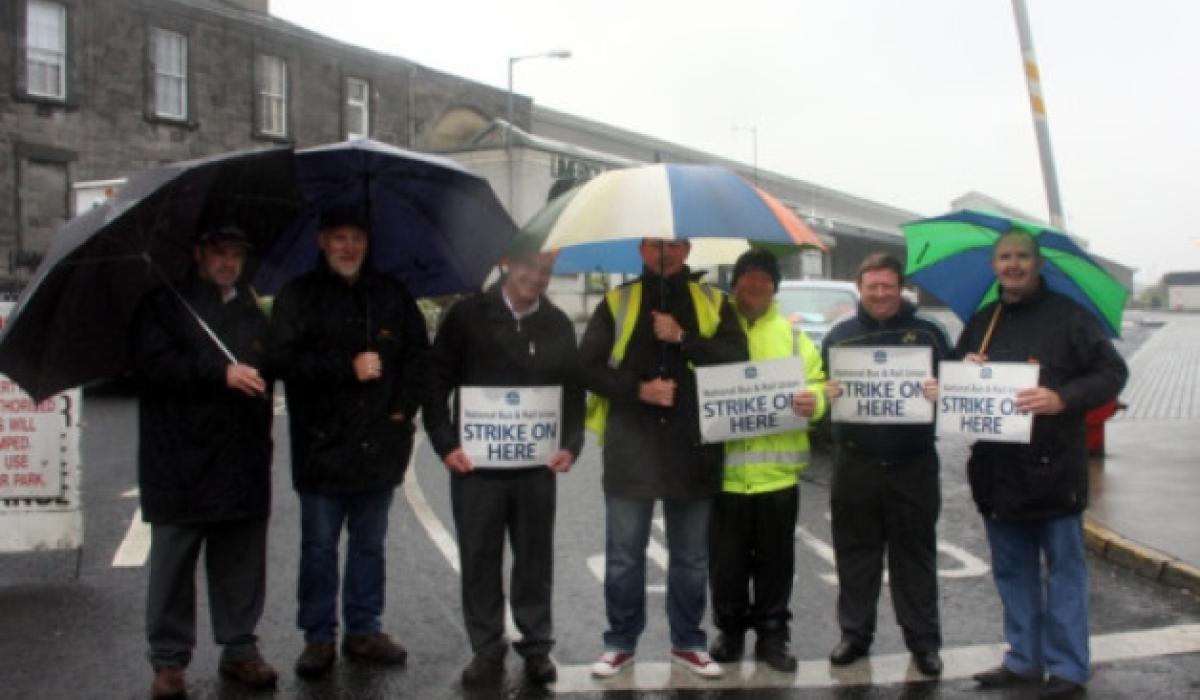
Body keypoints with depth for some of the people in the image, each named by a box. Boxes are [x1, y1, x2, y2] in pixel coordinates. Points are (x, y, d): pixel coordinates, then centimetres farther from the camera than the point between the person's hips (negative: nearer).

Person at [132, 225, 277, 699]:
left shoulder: (252, 314, 19)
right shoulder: (163, 306, 2)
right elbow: (152, 363, -14)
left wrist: (263, 440, 19)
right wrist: (220, 373, -20)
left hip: (243, 464, 4)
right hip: (180, 463, -4)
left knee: (242, 565, 7)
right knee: (174, 566, 2)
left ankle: (240, 650, 20)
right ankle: (168, 661, 13)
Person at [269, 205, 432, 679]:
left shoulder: (392, 295, 8)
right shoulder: (298, 296, -1)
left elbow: (418, 353, 11)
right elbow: (284, 359, -12)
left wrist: (403, 407, -2)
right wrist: (350, 367, -18)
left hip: (379, 445, 3)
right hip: (321, 445, -3)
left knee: (370, 544, 13)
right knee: (319, 546, 6)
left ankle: (364, 630, 26)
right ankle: (318, 637, 18)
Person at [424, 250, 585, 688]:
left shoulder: (558, 325, 7)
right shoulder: (468, 315, -1)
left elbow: (574, 391, 9)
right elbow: (436, 383, -1)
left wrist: (571, 444, -4)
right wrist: (445, 444, -9)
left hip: (538, 466, 2)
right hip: (475, 463, -1)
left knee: (535, 558, 9)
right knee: (479, 560, 6)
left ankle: (537, 647, 22)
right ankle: (487, 649, 19)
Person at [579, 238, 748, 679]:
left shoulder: (712, 303, 6)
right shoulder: (617, 302, 5)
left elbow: (737, 360, -6)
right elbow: (588, 367, 0)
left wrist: (682, 338, -16)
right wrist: (638, 389, -13)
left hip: (692, 448, 1)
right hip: (630, 448, -1)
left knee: (691, 557, 11)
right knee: (624, 556, 6)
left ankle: (687, 643, 25)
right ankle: (621, 643, 21)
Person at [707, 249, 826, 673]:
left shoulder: (793, 336, 9)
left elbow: (818, 384, 7)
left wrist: (815, 400, -15)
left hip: (777, 470, 1)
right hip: (725, 470, -1)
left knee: (775, 559, 10)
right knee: (727, 560, 8)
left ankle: (772, 635, 23)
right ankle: (730, 631, 25)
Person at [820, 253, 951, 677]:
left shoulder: (928, 333, 4)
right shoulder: (839, 335, 9)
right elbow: (820, 387, 9)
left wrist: (939, 393, -17)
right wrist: (825, 394, -13)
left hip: (913, 464, -1)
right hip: (855, 463, 1)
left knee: (915, 555, 6)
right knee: (856, 554, 8)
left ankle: (924, 640, 16)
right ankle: (855, 634, 20)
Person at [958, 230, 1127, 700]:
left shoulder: (1067, 317, -2)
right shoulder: (981, 323, 14)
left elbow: (1112, 373, -7)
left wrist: (1063, 398, -22)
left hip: (1053, 469, -5)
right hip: (997, 470, 5)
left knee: (1063, 569, 2)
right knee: (1013, 571, 13)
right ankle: (1023, 660, 24)